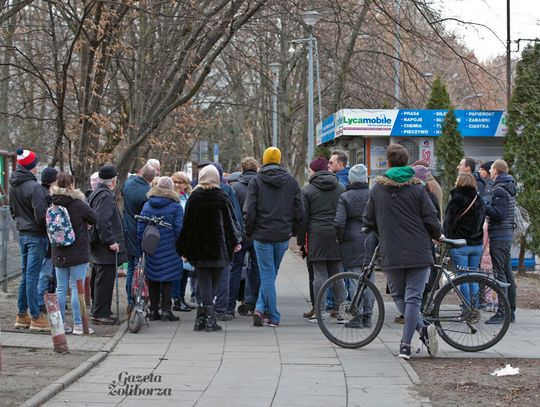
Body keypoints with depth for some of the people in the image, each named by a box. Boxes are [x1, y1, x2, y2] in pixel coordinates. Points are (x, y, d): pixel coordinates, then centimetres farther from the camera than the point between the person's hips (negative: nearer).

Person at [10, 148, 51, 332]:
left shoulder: (13, 186, 8)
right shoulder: (33, 187, -19)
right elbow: (41, 214, -21)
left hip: (22, 234, 8)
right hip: (37, 235, -8)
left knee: (25, 276, 15)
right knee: (32, 276, -5)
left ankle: (22, 315, 21)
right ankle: (36, 318, 0)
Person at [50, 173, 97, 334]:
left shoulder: (53, 204, 0)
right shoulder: (78, 204, -14)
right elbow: (95, 218, -5)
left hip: (59, 253, 5)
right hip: (78, 252, -5)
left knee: (61, 288, 10)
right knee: (77, 288, -1)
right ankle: (78, 324, 0)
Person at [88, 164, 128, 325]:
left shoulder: (96, 193, 16)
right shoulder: (105, 196, -17)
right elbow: (102, 221, -27)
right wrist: (110, 241, -23)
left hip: (99, 246, 11)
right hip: (106, 249, -11)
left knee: (102, 279, 18)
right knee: (106, 279, -6)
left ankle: (99, 311, 27)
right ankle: (100, 314, -3)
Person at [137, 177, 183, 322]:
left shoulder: (147, 206, 6)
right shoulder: (176, 206, -5)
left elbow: (140, 228, 5)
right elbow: (179, 229, -8)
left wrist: (141, 246, 11)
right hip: (169, 250, -3)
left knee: (153, 280, 10)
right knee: (167, 280, 2)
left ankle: (153, 311, 12)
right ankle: (166, 311, -1)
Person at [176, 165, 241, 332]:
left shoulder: (194, 198, -1)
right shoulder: (222, 198, -4)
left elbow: (187, 225, 2)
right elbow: (230, 222, 0)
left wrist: (184, 249, 9)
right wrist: (235, 242, 13)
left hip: (199, 249, 0)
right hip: (219, 249, 0)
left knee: (204, 283, 3)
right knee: (213, 284, 8)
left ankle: (206, 318, -7)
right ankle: (203, 318, 7)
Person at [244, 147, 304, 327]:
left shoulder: (256, 181, -4)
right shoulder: (291, 181, 4)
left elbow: (249, 210, -9)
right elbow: (299, 210, 2)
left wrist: (249, 231, 4)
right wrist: (293, 230, 14)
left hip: (262, 235, -3)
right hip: (283, 236, 3)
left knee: (267, 275, 0)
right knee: (271, 273, 15)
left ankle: (273, 317, -3)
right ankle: (261, 308, 9)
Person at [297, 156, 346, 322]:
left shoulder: (307, 190, -1)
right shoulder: (341, 188, 10)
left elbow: (303, 219, -2)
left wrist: (301, 242, 4)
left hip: (317, 235, -3)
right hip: (336, 235, 3)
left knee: (319, 274, -1)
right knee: (337, 274, 8)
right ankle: (340, 311, 7)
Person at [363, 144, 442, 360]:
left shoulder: (377, 189, 1)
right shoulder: (417, 188, -3)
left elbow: (368, 221, 6)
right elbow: (431, 220, -3)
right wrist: (438, 236, 18)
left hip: (391, 255, 0)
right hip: (418, 253, 0)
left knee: (399, 296, 15)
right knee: (413, 298, 2)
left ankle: (422, 328, -2)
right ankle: (405, 345, -3)